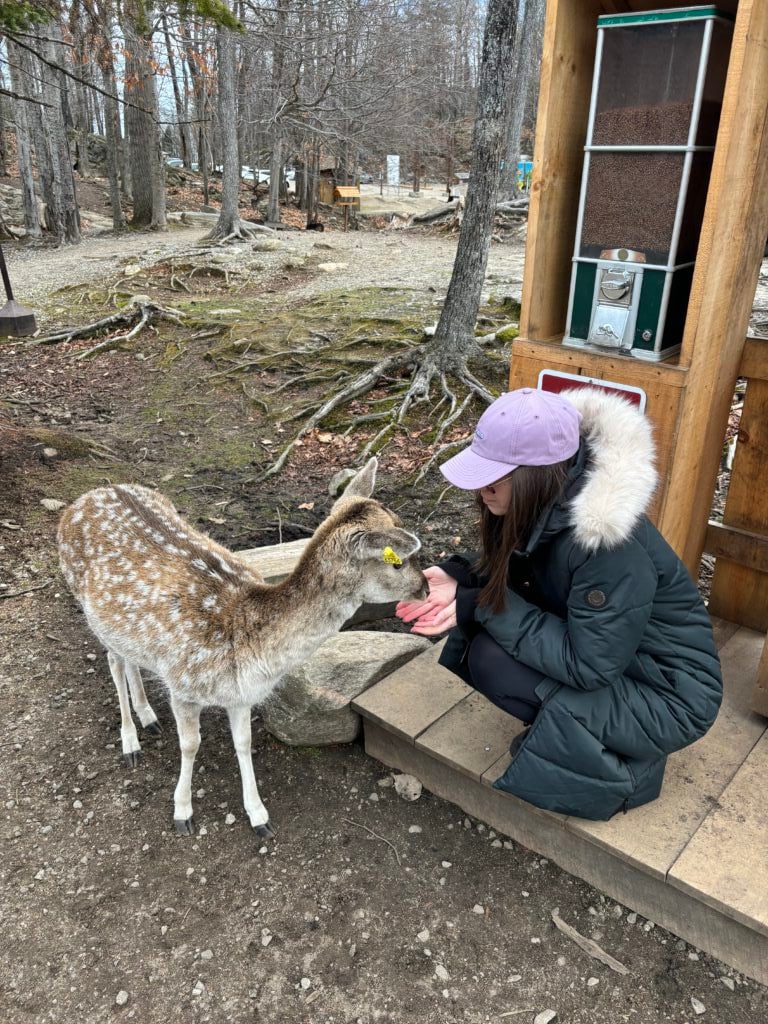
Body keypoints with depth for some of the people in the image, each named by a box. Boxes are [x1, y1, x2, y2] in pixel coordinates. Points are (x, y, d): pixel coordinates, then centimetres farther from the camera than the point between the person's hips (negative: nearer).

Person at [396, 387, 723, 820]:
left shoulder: (610, 544, -34)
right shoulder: (547, 505, -10)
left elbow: (586, 665, -29)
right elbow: (509, 570, 5)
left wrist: (479, 606, -27)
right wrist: (461, 580, -16)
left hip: (667, 697, -7)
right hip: (600, 643, 7)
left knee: (491, 660, -22)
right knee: (480, 623, -9)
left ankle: (625, 765, -2)